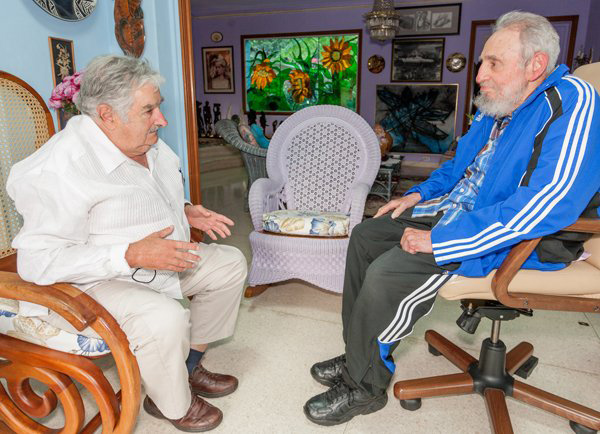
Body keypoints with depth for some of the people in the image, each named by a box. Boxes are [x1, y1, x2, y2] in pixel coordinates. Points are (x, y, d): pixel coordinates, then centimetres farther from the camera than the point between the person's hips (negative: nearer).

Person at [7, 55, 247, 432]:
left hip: (160, 259, 9)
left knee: (230, 264, 6)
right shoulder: (62, 168, -27)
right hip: (92, 283, -9)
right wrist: (132, 255, -34)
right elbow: (39, 261, -27)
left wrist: (186, 212, 0)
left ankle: (188, 366, 16)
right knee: (165, 318, -34)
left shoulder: (149, 144, 1)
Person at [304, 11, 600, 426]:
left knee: (387, 273, -26)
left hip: (519, 240, -9)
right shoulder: (496, 108, 9)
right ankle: (359, 354, 13)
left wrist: (441, 241, -30)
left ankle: (364, 386, -1)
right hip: (456, 211, 10)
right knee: (365, 236, 6)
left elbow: (551, 202, -30)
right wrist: (418, 195, 9)